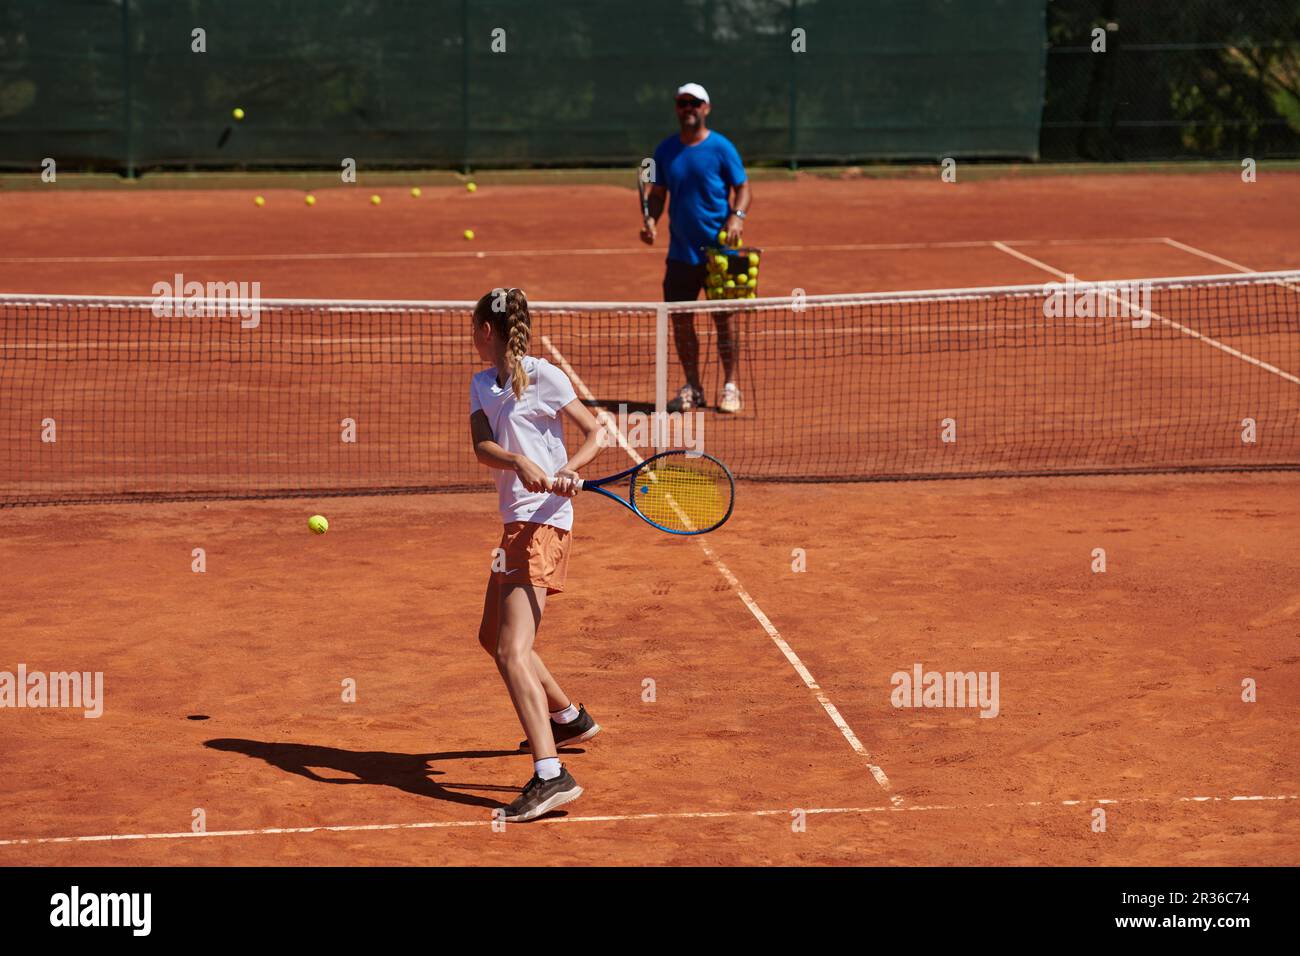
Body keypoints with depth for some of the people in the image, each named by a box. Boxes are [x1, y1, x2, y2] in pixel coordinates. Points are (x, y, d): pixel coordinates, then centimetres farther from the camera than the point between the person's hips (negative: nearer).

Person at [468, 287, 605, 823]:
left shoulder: (543, 376, -8)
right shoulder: (482, 385, 12)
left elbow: (595, 433, -5)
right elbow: (482, 447, -5)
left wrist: (567, 470, -23)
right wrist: (522, 464, -25)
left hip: (543, 520, -9)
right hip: (515, 522, 9)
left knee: (513, 653, -20)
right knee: (493, 637, 25)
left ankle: (551, 776, -29)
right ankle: (569, 719, 44)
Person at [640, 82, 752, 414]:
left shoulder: (721, 147, -4)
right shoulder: (665, 150, 8)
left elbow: (743, 189, -2)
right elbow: (658, 193, 15)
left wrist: (737, 217, -20)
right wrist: (651, 220, -4)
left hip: (718, 250, -4)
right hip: (680, 252, 4)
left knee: (723, 319, 0)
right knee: (680, 320, 4)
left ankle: (730, 386, 10)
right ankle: (691, 388, 15)